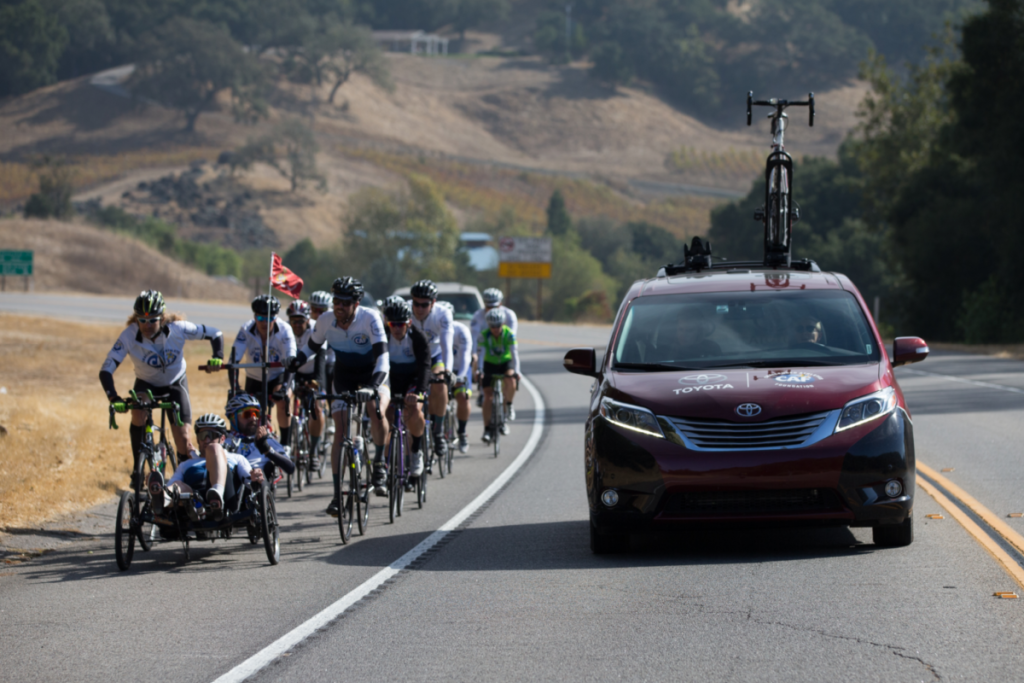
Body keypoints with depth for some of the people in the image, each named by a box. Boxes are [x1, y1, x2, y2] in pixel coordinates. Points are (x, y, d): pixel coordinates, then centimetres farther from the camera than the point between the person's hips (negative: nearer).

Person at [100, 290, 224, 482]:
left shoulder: (177, 329, -28)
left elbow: (215, 334, -17)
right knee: (138, 414, -31)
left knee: (183, 437, -13)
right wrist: (114, 398, -47)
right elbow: (106, 371, -32)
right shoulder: (128, 336, -29)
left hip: (175, 385, 0)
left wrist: (217, 357, -35)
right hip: (146, 384, 0)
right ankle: (138, 469, -13)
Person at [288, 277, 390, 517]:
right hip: (344, 378, 3)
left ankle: (379, 460, -5)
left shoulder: (370, 318, -26)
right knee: (340, 432, -7)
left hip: (371, 376, -3)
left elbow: (382, 356, -32)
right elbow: (311, 347, 2)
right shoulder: (326, 321, -16)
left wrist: (374, 386, -45)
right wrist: (295, 363, -17)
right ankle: (338, 494, -4)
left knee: (377, 411, -32)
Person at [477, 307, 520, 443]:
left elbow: (514, 353, -30)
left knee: (510, 382, -33)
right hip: (490, 365, 1)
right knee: (488, 396, -11)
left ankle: (508, 404, -4)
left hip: (506, 363, -1)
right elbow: (480, 354, -29)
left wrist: (516, 371, -44)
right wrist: (479, 370, -44)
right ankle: (487, 429, -3)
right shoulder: (484, 335, -22)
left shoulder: (509, 334, -22)